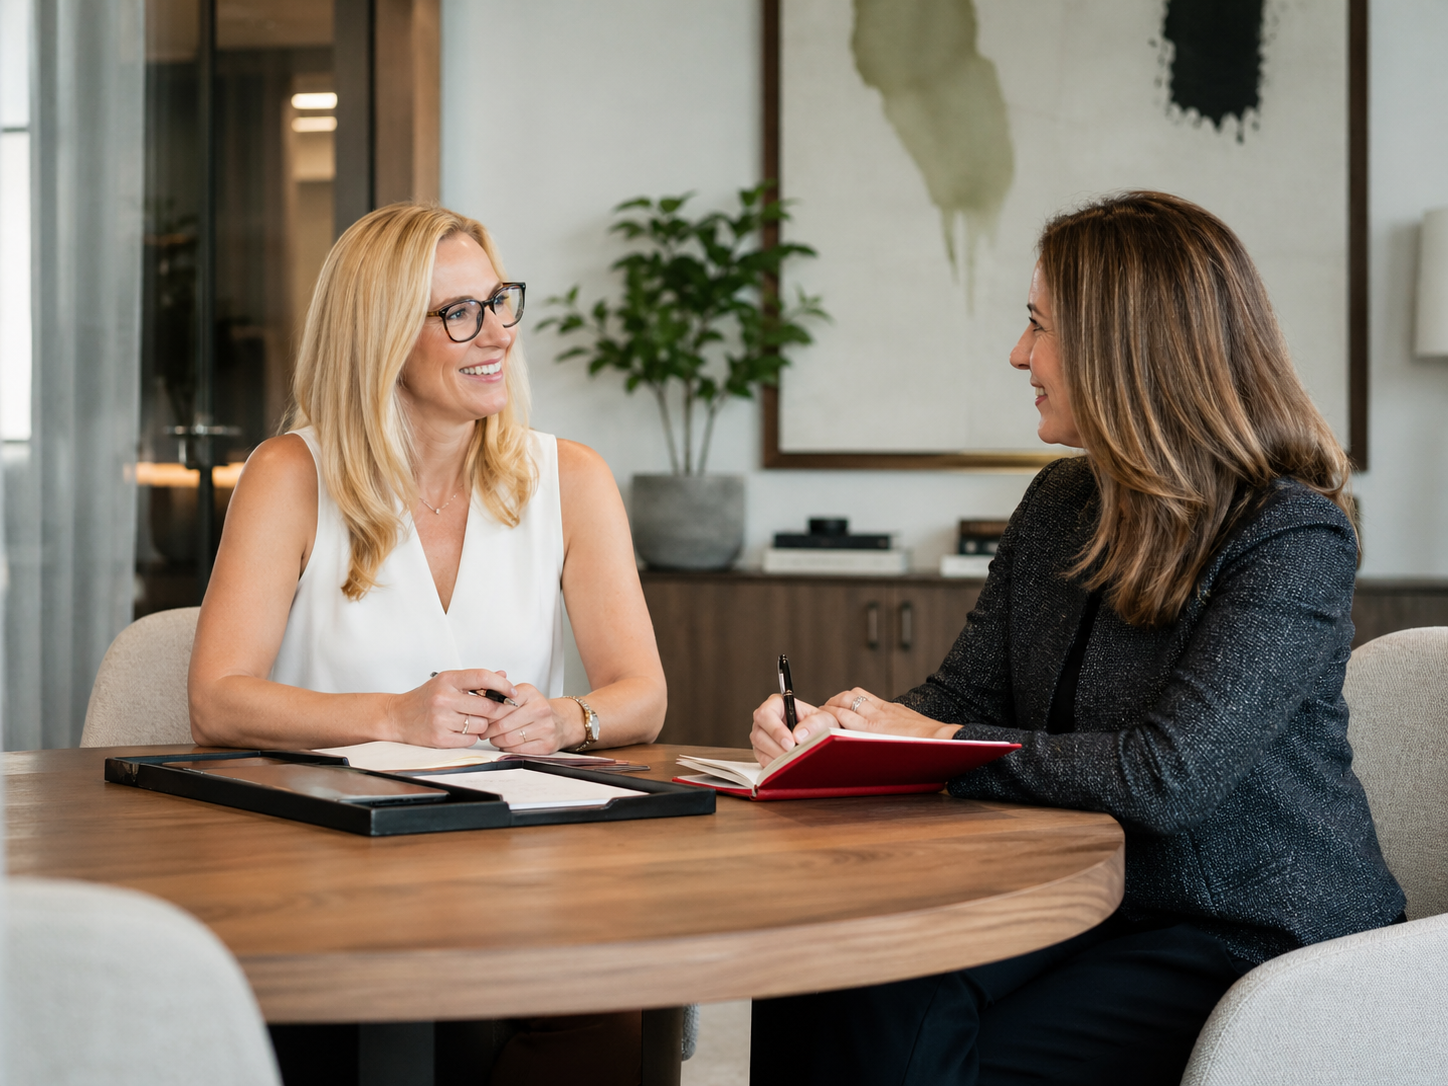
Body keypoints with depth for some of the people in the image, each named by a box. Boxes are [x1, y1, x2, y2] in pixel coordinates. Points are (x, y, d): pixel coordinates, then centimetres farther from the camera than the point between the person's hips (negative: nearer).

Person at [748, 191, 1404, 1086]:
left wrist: (941, 742, -15)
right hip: (1089, 902, 6)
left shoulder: (1296, 537, -15)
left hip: (1259, 938, -6)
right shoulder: (1062, 502, 9)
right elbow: (965, 694, 10)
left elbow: (1170, 777, -24)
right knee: (836, 999, -21)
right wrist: (831, 730, -11)